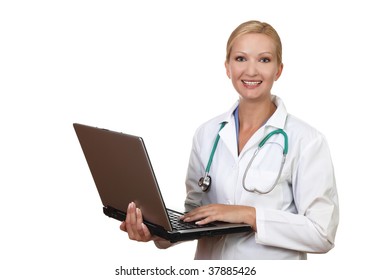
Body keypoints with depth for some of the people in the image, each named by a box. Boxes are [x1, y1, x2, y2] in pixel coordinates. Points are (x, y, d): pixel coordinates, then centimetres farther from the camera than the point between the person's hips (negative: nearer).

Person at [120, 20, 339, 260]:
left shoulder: (307, 140, -8)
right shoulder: (207, 133, 6)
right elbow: (195, 211, 10)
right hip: (208, 255, 3)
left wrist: (250, 215, -17)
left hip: (272, 257, -2)